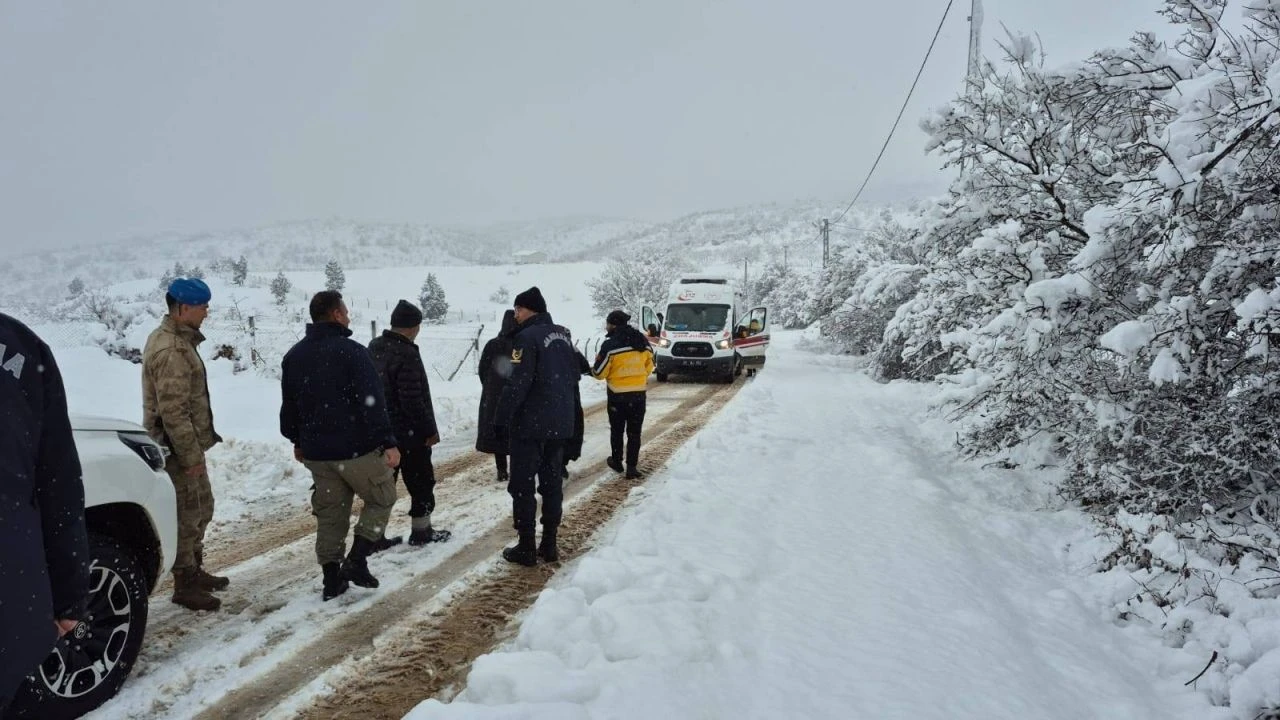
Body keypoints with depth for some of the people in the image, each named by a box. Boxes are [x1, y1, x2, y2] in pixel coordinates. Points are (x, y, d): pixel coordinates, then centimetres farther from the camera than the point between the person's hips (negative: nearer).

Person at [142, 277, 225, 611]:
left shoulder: (178, 339, 12)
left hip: (188, 445, 11)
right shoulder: (172, 350, -22)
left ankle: (195, 571, 33)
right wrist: (190, 454, -22)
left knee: (202, 509, 20)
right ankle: (185, 586, 8)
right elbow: (173, 411, -25)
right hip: (179, 448, -11)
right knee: (187, 515, -2)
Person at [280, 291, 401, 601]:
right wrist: (388, 442, -19)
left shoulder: (293, 356, 10)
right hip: (357, 449, -6)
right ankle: (356, 560, 1)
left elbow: (288, 406, 18)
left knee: (329, 515, 14)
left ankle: (332, 579, 16)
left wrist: (298, 441, 29)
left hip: (316, 452, 7)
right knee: (381, 499, 12)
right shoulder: (351, 351, -14)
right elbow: (372, 401, -20)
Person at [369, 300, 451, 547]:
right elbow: (413, 400, -24)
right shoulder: (406, 354, -22)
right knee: (421, 481, 7)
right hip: (409, 433, -8)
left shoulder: (374, 348, 7)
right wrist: (429, 430, -15)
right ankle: (421, 531, 17)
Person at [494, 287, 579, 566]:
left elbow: (517, 384, -20)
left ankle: (526, 547, 2)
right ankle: (549, 544, 16)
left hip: (530, 423, -7)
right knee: (552, 482, 12)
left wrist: (501, 418, -15)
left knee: (522, 484, 1)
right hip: (560, 423, 8)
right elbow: (574, 374, 18)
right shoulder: (562, 334, 10)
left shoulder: (527, 337, -15)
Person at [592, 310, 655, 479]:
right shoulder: (643, 341, 1)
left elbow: (599, 372, -10)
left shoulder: (610, 345, -16)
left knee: (617, 430, 16)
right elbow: (649, 366, 10)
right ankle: (632, 467, 6)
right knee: (634, 432, 9)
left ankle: (617, 462, 28)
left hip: (617, 395, -3)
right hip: (639, 394, 3)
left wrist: (593, 368, 12)